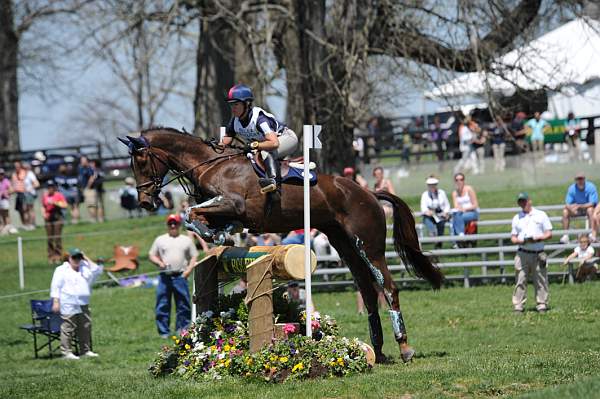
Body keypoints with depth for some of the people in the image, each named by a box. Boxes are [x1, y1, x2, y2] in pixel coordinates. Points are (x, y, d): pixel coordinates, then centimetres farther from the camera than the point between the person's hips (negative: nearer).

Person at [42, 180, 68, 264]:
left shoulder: (59, 195, -2)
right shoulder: (45, 196, 11)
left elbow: (65, 205, -7)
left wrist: (55, 203, -15)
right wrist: (43, 213, 4)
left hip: (57, 217, -4)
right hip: (48, 218, 4)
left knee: (57, 238, -8)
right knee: (50, 238, 3)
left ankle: (58, 256, -6)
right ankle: (51, 256, 7)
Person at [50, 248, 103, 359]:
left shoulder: (85, 268, 19)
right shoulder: (62, 270, 3)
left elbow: (97, 271, 10)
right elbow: (55, 286, -2)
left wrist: (87, 259, 7)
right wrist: (56, 302, -10)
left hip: (83, 305, 6)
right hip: (69, 306, -6)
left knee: (85, 328, 7)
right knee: (68, 329, -9)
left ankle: (86, 350, 15)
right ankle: (66, 352, -7)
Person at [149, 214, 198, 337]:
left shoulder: (186, 240, 12)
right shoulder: (160, 240, 12)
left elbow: (194, 257, 12)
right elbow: (151, 255, 13)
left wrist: (188, 270, -3)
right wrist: (159, 262, -7)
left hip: (180, 276, 0)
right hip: (164, 277, 0)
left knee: (183, 304, 1)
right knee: (162, 305, -2)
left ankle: (182, 330, 9)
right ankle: (164, 332, 3)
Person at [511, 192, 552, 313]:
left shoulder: (541, 215, 8)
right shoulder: (517, 218, 16)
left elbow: (549, 234, 5)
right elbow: (513, 237, 15)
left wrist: (538, 238, -14)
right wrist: (520, 241, -8)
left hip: (538, 253, -1)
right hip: (522, 253, 1)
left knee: (541, 281, -1)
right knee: (520, 281, -4)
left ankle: (542, 305, 5)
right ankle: (518, 306, -3)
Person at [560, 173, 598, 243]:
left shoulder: (591, 187, -20)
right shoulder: (572, 188, -10)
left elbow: (592, 204, -23)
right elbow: (567, 204, -12)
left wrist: (579, 206, -31)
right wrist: (572, 208, -36)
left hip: (588, 207, -3)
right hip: (577, 209, 3)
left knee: (590, 210, -37)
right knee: (565, 211, -21)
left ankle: (593, 234, -42)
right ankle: (565, 235, -18)